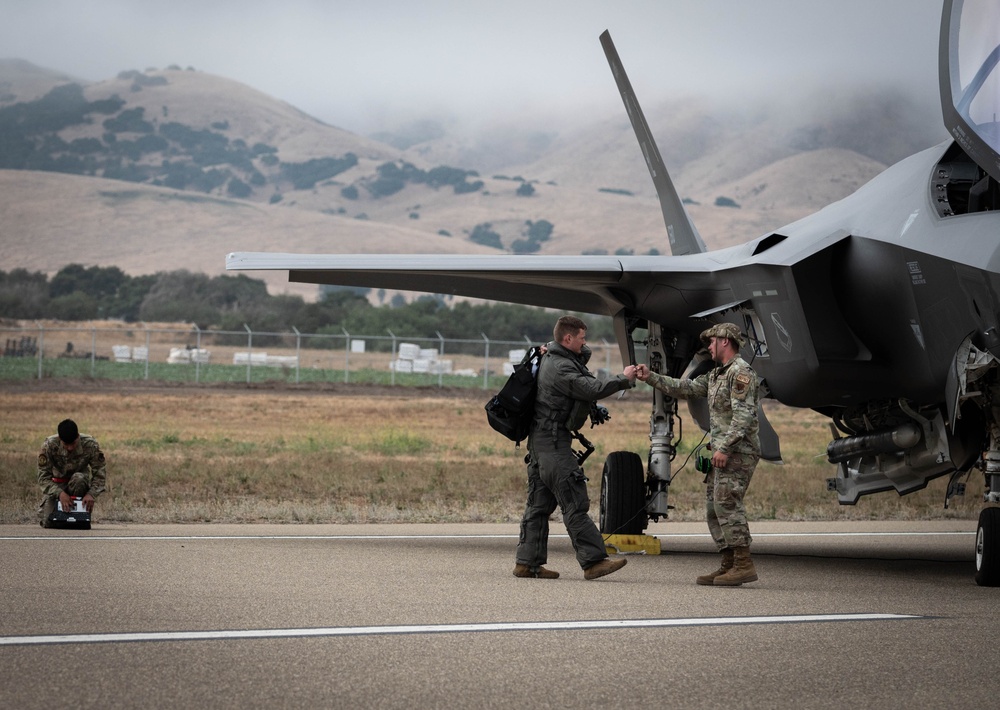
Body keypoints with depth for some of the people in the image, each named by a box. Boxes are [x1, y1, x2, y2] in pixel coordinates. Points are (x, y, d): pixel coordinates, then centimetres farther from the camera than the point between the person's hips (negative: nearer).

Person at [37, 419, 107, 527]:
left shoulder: (90, 445, -21)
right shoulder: (49, 446, -23)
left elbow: (100, 473, -15)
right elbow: (43, 477, -22)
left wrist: (92, 494, -33)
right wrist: (60, 493, -39)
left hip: (79, 483, 0)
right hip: (57, 485, 0)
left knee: (79, 478, -38)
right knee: (48, 522, -21)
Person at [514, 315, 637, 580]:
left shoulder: (552, 358, 14)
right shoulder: (560, 367, -17)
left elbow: (583, 356, 31)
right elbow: (592, 390, -24)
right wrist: (623, 379, -11)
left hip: (540, 441, 10)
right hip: (553, 442, -10)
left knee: (540, 503, 10)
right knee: (574, 502, -11)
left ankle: (527, 562, 9)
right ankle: (593, 560, -13)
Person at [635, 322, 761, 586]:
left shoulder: (741, 372, -12)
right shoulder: (716, 374, 20)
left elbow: (744, 414, -20)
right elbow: (686, 388, 22)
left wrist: (725, 447, -24)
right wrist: (650, 377, 18)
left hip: (738, 451, -10)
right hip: (724, 450, 11)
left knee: (726, 502, -17)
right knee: (714, 505, 9)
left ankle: (744, 564, -18)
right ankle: (729, 565, 10)